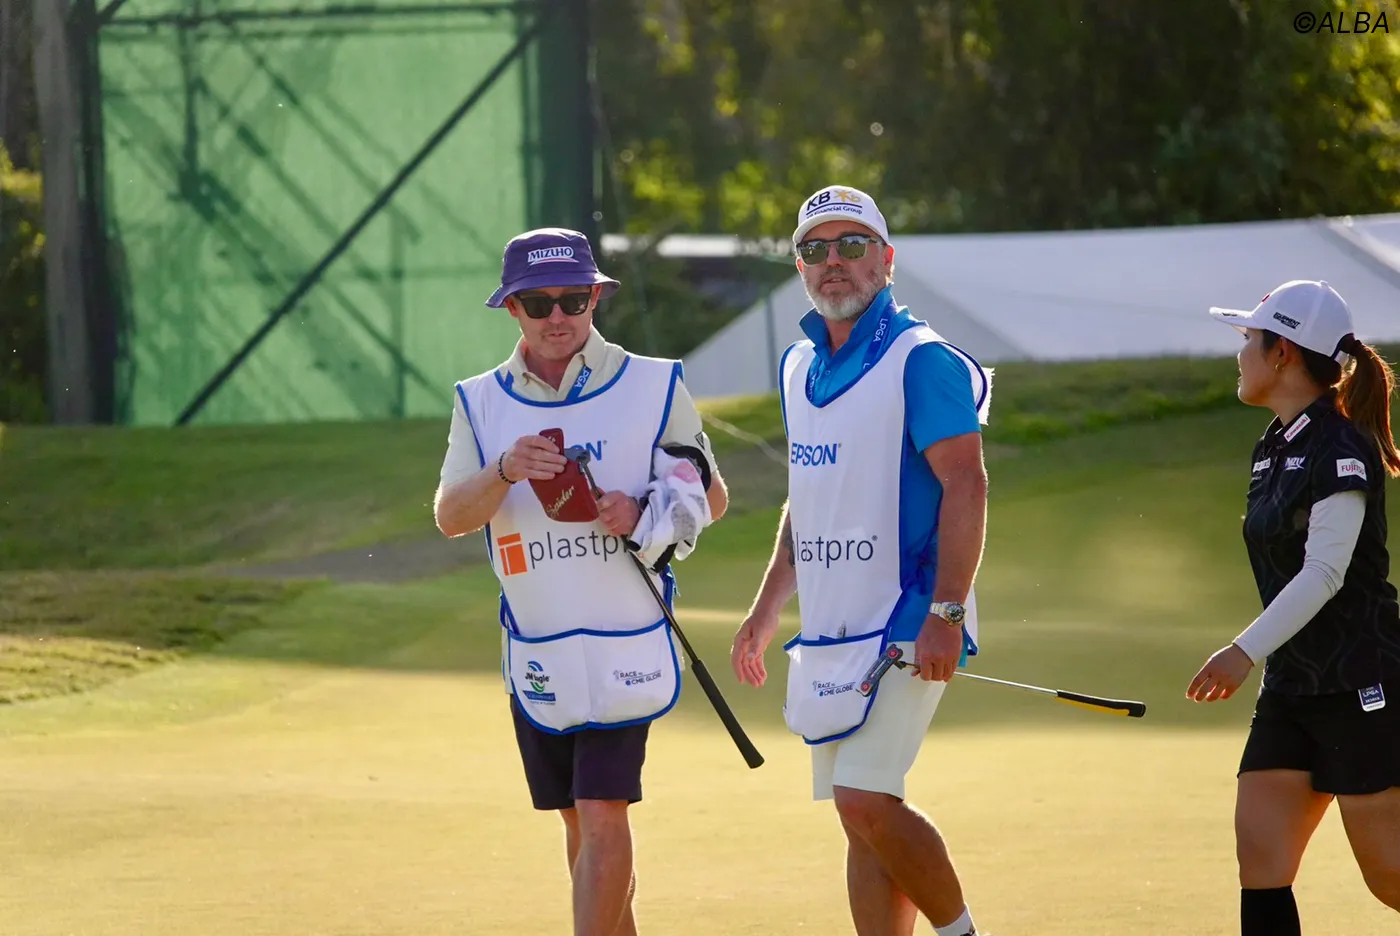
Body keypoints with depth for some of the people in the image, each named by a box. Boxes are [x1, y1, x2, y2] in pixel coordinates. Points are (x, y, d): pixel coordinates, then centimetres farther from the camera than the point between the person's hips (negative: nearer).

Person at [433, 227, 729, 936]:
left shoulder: (653, 386, -1)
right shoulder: (480, 403, 6)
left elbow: (712, 498, 3)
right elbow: (450, 517, -5)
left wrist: (642, 512, -17)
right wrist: (505, 471, -26)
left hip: (624, 646, -4)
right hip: (534, 654, 4)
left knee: (603, 816, -12)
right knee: (578, 821, 12)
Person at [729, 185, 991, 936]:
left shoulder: (919, 360, -10)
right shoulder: (799, 367, 15)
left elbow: (965, 486, -16)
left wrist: (946, 614, -23)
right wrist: (766, 608, 20)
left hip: (904, 627, -8)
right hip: (825, 632, 8)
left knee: (866, 800, -17)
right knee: (862, 818, 7)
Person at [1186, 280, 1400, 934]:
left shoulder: (1339, 449, -14)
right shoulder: (1273, 450, 13)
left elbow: (1325, 572, -22)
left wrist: (1247, 652, -29)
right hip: (1291, 688, 9)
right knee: (1259, 856, -3)